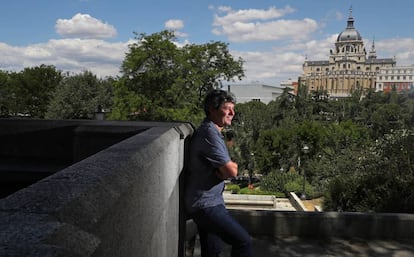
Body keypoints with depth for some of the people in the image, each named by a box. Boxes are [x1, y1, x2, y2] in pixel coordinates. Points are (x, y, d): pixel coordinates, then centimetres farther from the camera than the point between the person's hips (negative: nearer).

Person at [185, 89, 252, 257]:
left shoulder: (208, 130, 11)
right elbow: (232, 171, -22)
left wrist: (225, 169, -7)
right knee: (244, 242, -8)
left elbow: (225, 169, 15)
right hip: (206, 205, -10)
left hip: (206, 202, 10)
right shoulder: (210, 133, -21)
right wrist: (231, 166, -1)